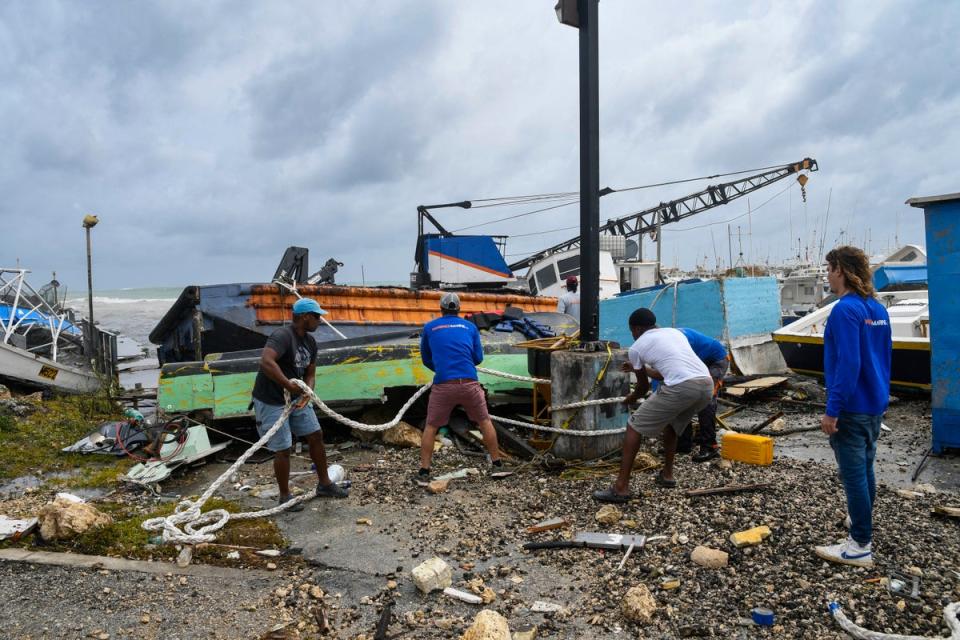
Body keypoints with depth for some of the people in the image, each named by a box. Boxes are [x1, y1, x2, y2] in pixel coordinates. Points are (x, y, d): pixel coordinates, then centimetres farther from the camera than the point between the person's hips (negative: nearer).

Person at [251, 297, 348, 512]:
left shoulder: (310, 342, 4)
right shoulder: (282, 336, -24)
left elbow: (310, 374, 8)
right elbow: (266, 362, -41)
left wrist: (306, 393, -12)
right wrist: (289, 385, -35)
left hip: (295, 398, 9)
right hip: (271, 402, -8)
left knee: (316, 436, 11)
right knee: (283, 449, -2)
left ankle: (324, 484, 26)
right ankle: (285, 497, 17)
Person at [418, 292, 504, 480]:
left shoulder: (429, 327, 12)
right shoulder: (470, 326, 13)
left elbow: (426, 359, 20)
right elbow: (478, 358, 12)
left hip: (442, 385, -1)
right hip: (469, 383, 1)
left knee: (431, 427, 14)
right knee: (484, 421, 19)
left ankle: (424, 471, 11)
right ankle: (497, 463, 24)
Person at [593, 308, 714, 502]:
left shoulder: (636, 347, 13)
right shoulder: (675, 332, 30)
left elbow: (644, 387, 23)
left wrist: (630, 399, 45)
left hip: (681, 388, -7)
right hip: (707, 384, 7)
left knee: (634, 427, 6)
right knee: (671, 424, 33)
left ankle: (621, 487, 3)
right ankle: (667, 474, 38)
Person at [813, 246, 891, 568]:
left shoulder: (845, 310, -20)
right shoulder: (878, 309, 8)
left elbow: (848, 364, -25)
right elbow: (885, 357, 16)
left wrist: (832, 410, -21)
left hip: (851, 407, -9)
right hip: (874, 404, 9)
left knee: (853, 474, -2)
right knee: (865, 467, 22)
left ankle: (860, 546, 5)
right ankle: (861, 520, 39)